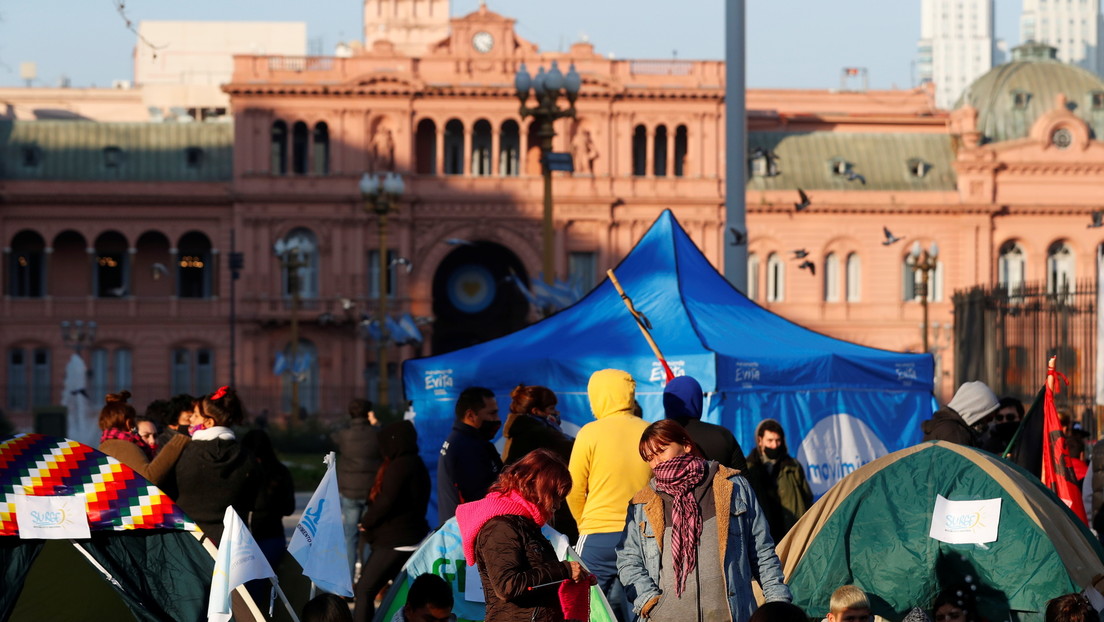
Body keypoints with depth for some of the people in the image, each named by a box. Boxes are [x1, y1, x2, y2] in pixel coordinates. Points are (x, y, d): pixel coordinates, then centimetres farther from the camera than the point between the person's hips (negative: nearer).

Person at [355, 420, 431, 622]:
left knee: (364, 590, -11)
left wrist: (366, 522, -3)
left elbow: (386, 501, -21)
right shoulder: (417, 465, 14)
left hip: (395, 543, -10)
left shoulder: (399, 466, -15)